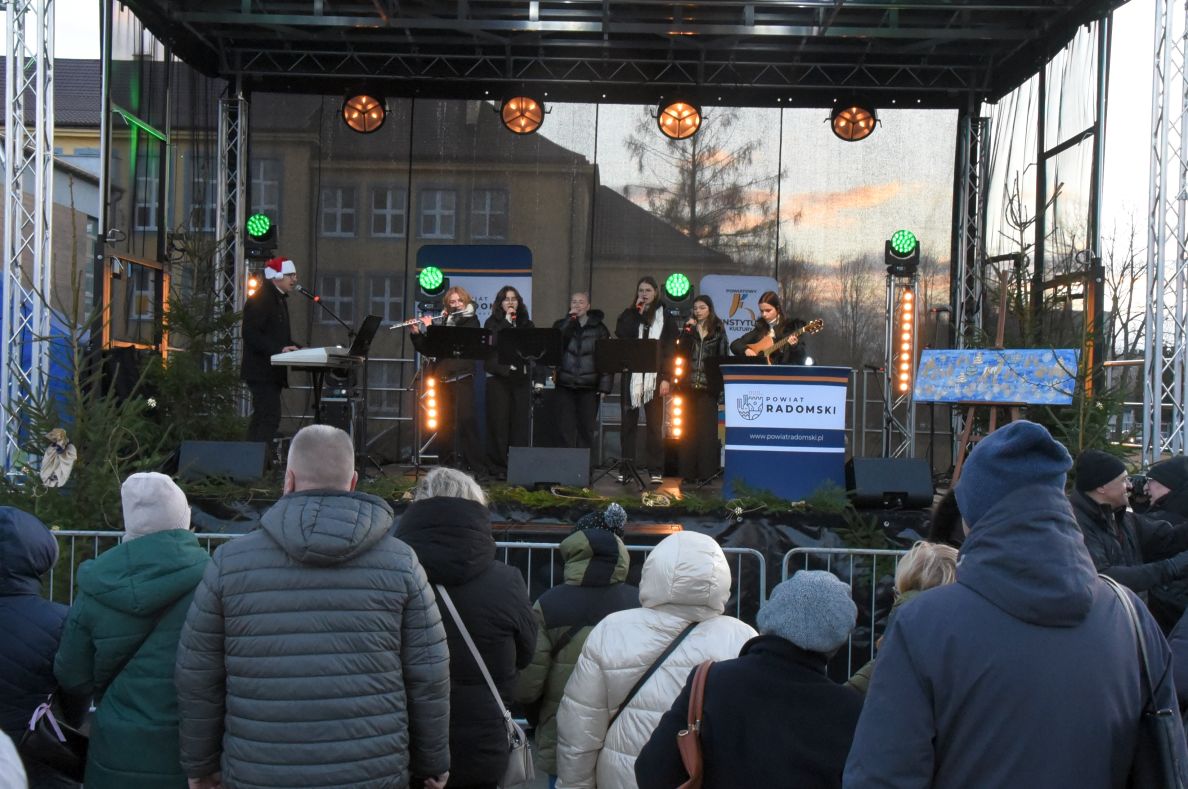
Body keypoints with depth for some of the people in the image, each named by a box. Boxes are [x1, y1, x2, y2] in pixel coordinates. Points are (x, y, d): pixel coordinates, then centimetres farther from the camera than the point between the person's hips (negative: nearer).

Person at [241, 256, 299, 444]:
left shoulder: (279, 299, 19)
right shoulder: (259, 299, -13)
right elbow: (250, 334, -21)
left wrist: (293, 347, 7)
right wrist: (279, 349, -27)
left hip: (272, 371, 10)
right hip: (262, 370, -10)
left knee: (261, 418, 13)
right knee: (270, 418, -15)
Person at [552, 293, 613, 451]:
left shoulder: (599, 328, 5)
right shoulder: (561, 325, 10)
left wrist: (604, 386, -8)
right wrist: (570, 319, -10)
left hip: (589, 386, -1)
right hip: (565, 384, 1)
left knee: (587, 428, 2)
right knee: (566, 428, 0)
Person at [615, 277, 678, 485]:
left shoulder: (665, 317, 6)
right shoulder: (629, 315, 12)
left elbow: (670, 350, 2)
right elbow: (621, 333, -9)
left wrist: (666, 378, -7)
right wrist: (637, 311, -7)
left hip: (654, 377, -2)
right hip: (631, 376, 2)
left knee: (655, 425, 0)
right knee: (628, 423, 3)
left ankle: (656, 470, 3)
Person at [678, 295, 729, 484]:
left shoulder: (718, 330, 7)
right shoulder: (689, 328, 12)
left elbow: (724, 355, 5)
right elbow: (680, 351, 0)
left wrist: (722, 381, -3)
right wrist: (688, 329, -8)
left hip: (709, 385, -2)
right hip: (690, 385, 2)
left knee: (706, 427, -3)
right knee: (689, 427, 2)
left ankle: (706, 472, 0)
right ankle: (688, 471, 5)